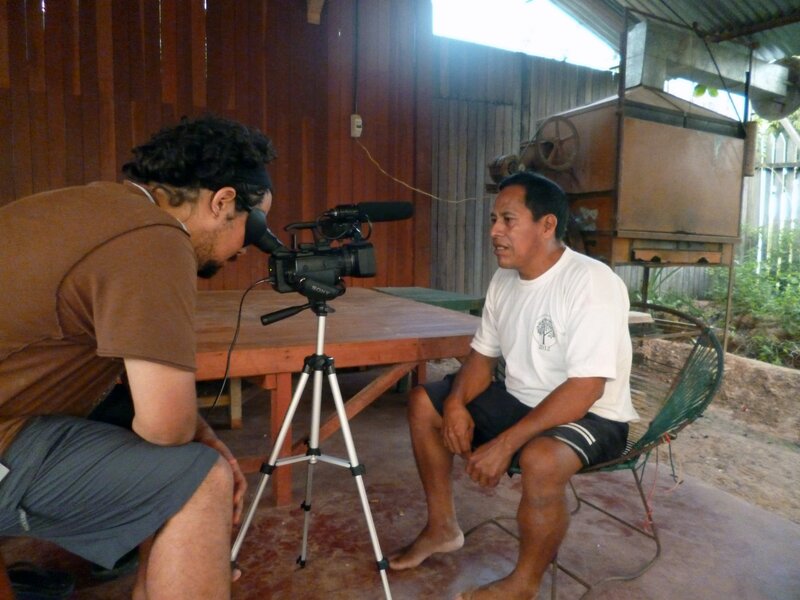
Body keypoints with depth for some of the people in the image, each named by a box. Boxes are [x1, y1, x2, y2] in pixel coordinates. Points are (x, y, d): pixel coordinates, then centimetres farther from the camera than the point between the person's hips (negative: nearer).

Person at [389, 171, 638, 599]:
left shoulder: (592, 283, -24)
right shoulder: (503, 280, 0)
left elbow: (586, 388, -30)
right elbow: (483, 354, 7)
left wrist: (505, 443, -32)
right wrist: (456, 403, -12)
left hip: (590, 416, -7)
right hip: (520, 400, 8)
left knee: (540, 458, -38)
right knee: (423, 403, 3)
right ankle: (443, 528, 16)